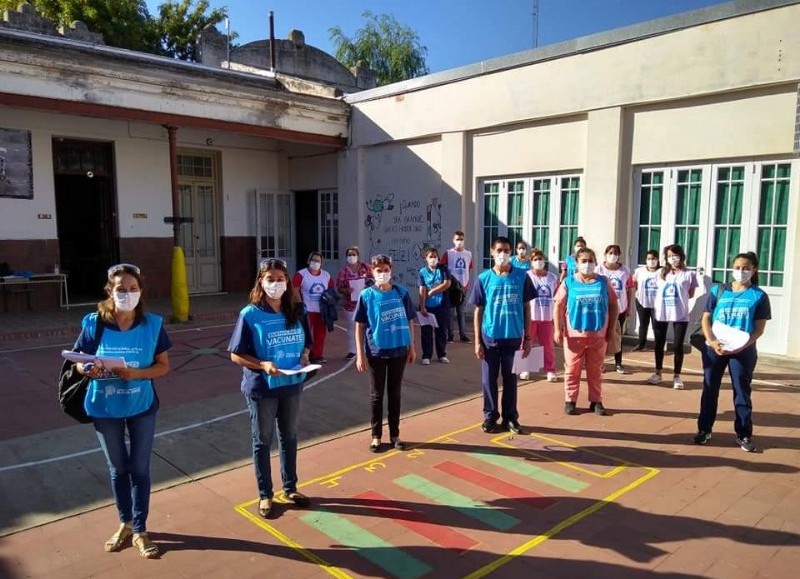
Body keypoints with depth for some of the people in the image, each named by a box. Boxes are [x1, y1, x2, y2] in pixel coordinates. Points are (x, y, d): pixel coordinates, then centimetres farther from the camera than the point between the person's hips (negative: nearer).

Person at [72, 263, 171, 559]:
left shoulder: (153, 324, -12)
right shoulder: (93, 323, -12)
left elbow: (163, 366, -8)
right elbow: (79, 363, -3)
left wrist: (136, 373, -26)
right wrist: (89, 369, -26)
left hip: (142, 407, -1)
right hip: (105, 409, 1)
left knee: (140, 469, 9)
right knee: (117, 469, 18)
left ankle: (139, 530, 25)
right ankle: (125, 523, 38)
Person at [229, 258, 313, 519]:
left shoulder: (297, 311, -1)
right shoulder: (250, 314, -13)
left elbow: (306, 344, 11)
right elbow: (236, 355, -10)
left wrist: (304, 357, -11)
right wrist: (263, 365, -24)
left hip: (292, 385, 4)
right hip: (261, 388, -4)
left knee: (289, 438, 17)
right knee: (262, 441, 11)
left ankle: (290, 488, 34)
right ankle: (265, 495, 26)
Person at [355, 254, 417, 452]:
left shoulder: (401, 293, 0)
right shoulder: (366, 295, -5)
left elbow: (409, 322, 7)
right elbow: (359, 326, -3)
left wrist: (412, 347, 6)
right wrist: (360, 354, -7)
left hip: (399, 351, 2)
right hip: (376, 352, -2)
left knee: (395, 393, 12)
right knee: (377, 395, 10)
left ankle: (395, 434, 24)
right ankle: (376, 435, 22)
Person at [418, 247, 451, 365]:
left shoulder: (443, 269, 1)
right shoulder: (423, 272, -2)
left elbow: (447, 284, -10)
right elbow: (422, 290, -8)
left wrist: (431, 291, -10)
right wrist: (422, 307, -16)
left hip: (442, 305, 1)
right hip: (427, 306, 0)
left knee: (441, 331, 9)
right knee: (426, 332, 4)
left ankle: (442, 355, 21)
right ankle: (426, 356, 13)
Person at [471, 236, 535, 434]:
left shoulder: (522, 277, -2)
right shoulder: (484, 279, -3)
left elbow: (526, 308, 4)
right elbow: (478, 311, 1)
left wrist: (527, 337, 1)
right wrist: (477, 341, -3)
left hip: (513, 338, 0)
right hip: (490, 338, 0)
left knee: (511, 379, 11)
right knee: (489, 379, 9)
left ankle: (510, 417, 25)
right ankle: (490, 416, 24)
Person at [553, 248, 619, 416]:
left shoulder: (603, 282, 3)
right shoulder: (569, 282, -1)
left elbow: (613, 305, 8)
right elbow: (559, 306, 0)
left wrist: (611, 329, 5)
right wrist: (558, 329, -4)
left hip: (598, 335, 1)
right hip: (574, 334, -1)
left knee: (595, 370, 11)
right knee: (572, 369, 6)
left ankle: (596, 401, 22)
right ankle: (570, 400, 16)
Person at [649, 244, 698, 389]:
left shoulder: (688, 274, -1)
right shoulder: (661, 273, 8)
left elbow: (691, 294, 5)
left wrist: (678, 298, -3)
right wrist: (667, 298, 2)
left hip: (680, 315, -3)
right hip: (660, 314, 3)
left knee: (678, 346, 2)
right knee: (659, 344, 11)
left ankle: (676, 376, 13)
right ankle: (658, 373, 23)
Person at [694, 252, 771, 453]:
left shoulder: (759, 296, 0)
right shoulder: (718, 291, 4)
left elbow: (759, 329, -3)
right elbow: (706, 319, 3)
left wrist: (741, 346, -17)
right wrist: (712, 341, -14)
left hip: (743, 351, -1)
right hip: (714, 348, 2)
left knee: (742, 392, 6)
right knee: (710, 389, 7)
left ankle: (744, 434, 17)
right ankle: (704, 429, 18)